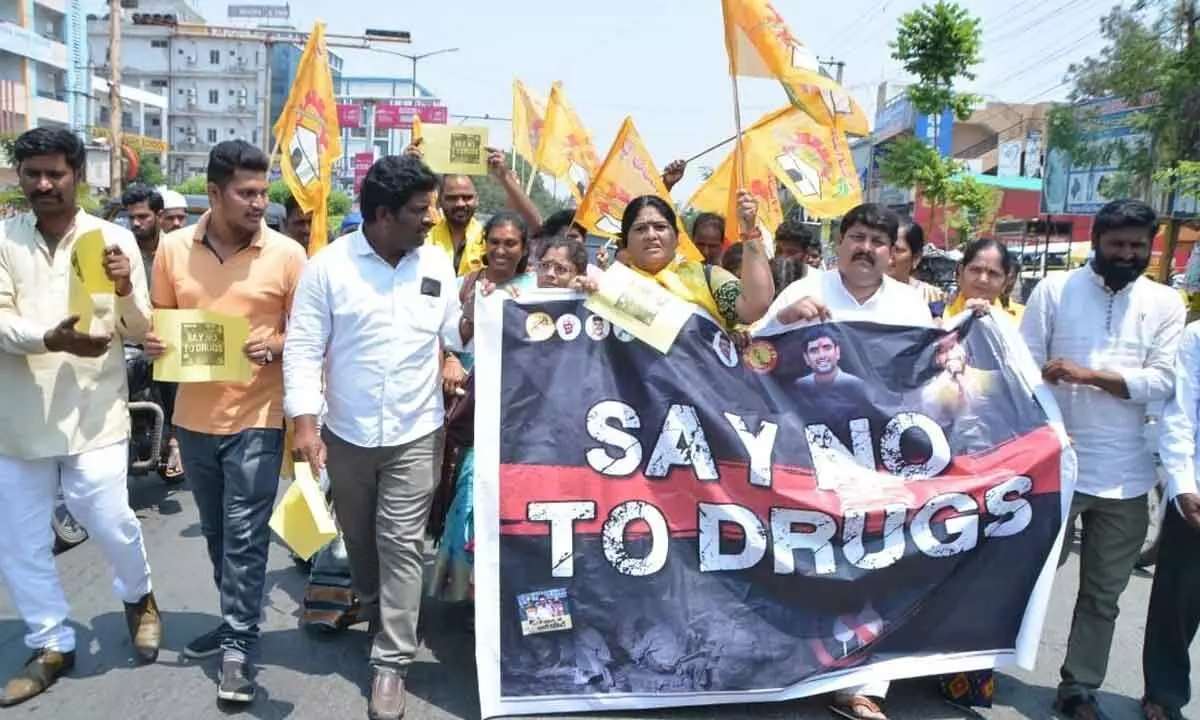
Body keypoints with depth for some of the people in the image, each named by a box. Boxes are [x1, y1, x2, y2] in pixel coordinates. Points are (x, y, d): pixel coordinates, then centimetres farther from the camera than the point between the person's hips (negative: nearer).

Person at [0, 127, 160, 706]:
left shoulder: (114, 239, 0)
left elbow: (139, 332, 0)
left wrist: (125, 291, -21)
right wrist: (49, 338, -29)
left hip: (94, 413, -2)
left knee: (110, 523, -3)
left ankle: (139, 598, 30)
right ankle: (51, 646, 28)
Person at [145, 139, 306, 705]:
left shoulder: (287, 254, -8)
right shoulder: (173, 249, 0)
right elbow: (158, 319, 13)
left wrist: (276, 347, -21)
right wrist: (151, 341, -9)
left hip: (256, 417, -4)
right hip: (194, 415, 4)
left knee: (245, 534, -1)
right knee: (217, 531, 18)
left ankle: (239, 646, 11)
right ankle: (237, 621, 36)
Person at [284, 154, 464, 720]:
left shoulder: (438, 264, 0)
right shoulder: (328, 265, -8)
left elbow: (459, 339, 4)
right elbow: (304, 347, -8)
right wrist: (304, 422, -15)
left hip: (416, 434, 0)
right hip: (346, 434, 0)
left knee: (402, 545, -1)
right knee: (358, 540, 18)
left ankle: (391, 662, 8)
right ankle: (376, 615, 44)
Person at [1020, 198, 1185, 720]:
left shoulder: (1165, 303, 5)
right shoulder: (1054, 290, -1)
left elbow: (1162, 383, -5)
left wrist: (1089, 374, -18)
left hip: (1125, 478, 3)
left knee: (1103, 596, 13)